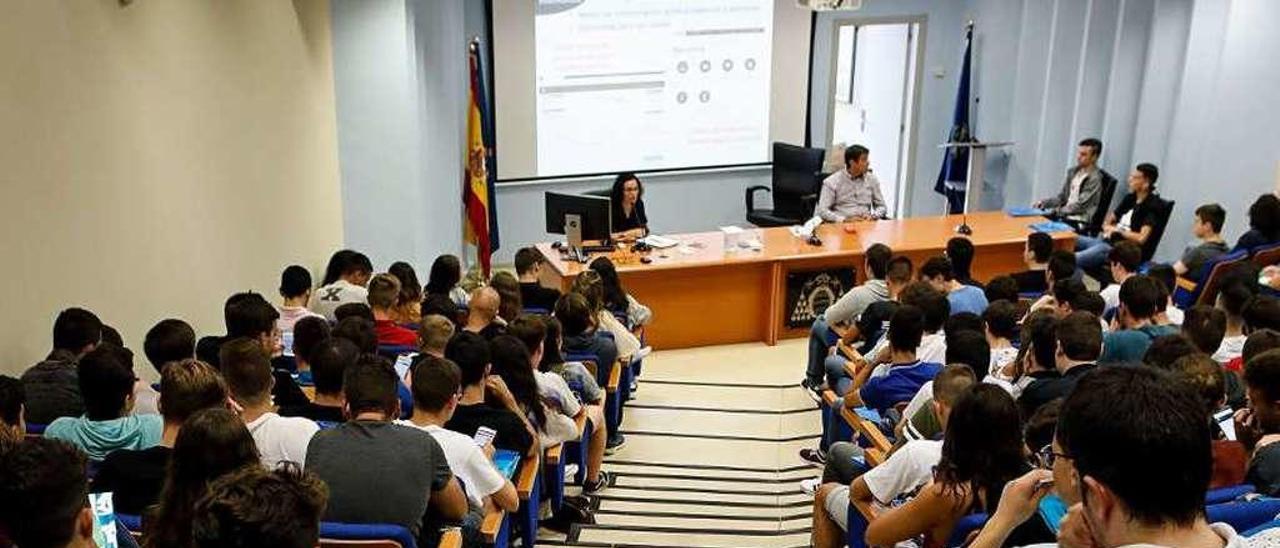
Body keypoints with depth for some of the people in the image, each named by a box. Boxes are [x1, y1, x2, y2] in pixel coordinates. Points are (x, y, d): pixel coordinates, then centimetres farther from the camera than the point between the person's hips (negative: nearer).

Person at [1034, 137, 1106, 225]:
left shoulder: (1095, 178, -12)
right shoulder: (1073, 172, 10)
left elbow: (1080, 206, -15)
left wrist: (1056, 211, -17)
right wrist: (1044, 202, -2)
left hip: (1080, 222, -7)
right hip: (1065, 215, 7)